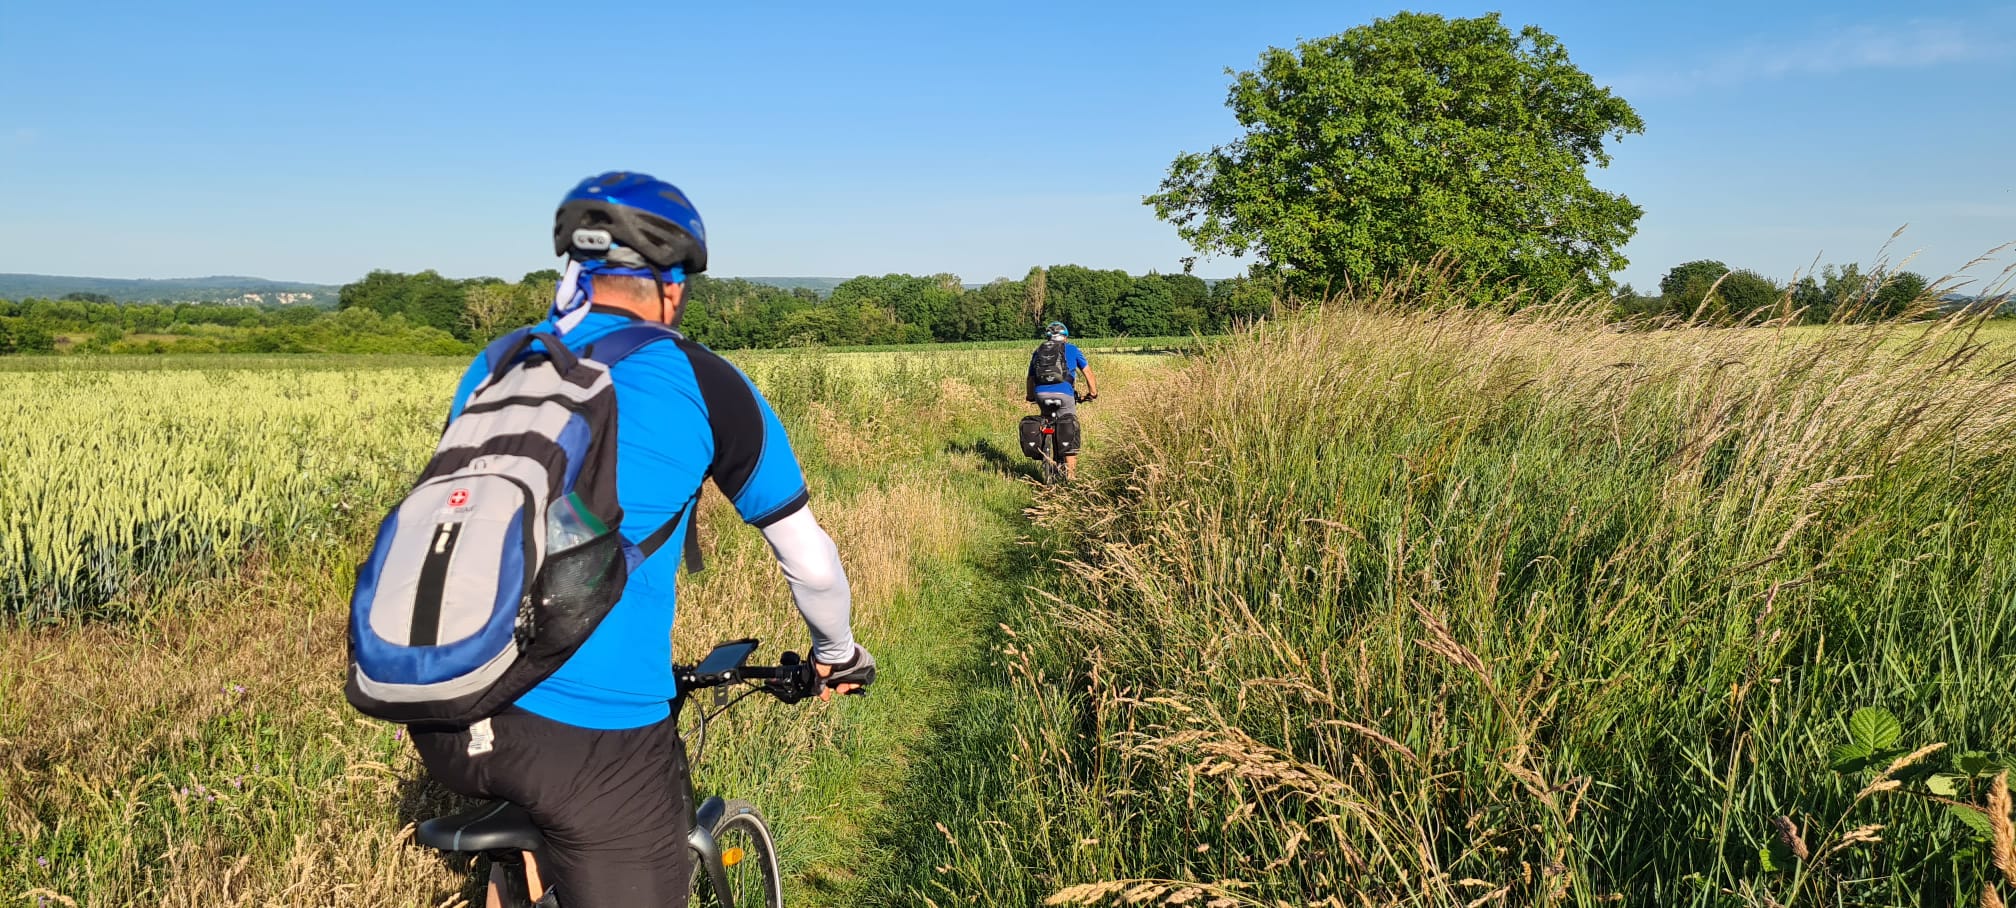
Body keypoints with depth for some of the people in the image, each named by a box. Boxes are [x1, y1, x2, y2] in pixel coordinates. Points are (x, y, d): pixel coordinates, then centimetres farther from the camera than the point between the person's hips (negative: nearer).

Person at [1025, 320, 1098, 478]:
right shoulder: (1072, 349, 18)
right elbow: (1088, 373, 20)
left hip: (1041, 394, 3)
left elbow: (1030, 378, 27)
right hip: (1064, 394, -2)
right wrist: (1093, 392, 31)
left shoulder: (1038, 352, 24)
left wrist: (1029, 396, 42)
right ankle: (1070, 472, 4)